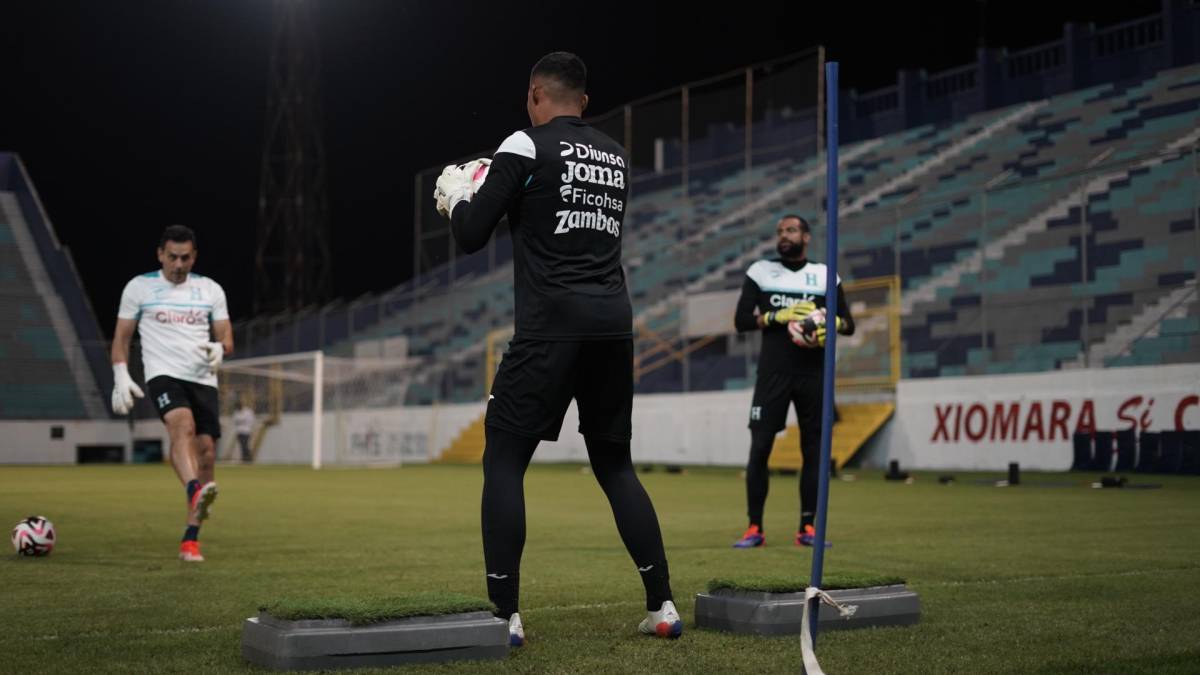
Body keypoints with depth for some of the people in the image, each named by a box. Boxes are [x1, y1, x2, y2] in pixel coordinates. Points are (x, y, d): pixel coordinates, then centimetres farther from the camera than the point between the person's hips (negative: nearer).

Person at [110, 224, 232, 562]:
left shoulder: (211, 290, 11)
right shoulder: (139, 287, 5)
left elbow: (226, 339, 11)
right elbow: (121, 337, 9)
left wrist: (219, 349, -13)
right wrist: (121, 377, -4)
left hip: (203, 379, 3)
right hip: (163, 375, -3)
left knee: (206, 454, -3)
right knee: (183, 424, -33)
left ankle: (191, 539, 6)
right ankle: (196, 493, -56)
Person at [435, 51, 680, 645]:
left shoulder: (527, 147, -1)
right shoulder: (616, 157, 18)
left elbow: (470, 237, -1)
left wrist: (457, 196, 21)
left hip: (551, 327, -6)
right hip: (614, 324, 6)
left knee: (503, 461, 3)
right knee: (615, 464, 15)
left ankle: (504, 615, -2)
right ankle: (662, 607, 11)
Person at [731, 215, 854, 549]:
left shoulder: (825, 275, 10)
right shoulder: (760, 272, 7)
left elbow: (849, 323, 9)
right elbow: (741, 320, 0)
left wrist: (833, 324, -13)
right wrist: (778, 316, -14)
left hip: (813, 375, 1)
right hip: (772, 373, -1)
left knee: (813, 449, 2)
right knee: (759, 448, -5)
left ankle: (807, 528, 8)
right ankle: (755, 528, 1)